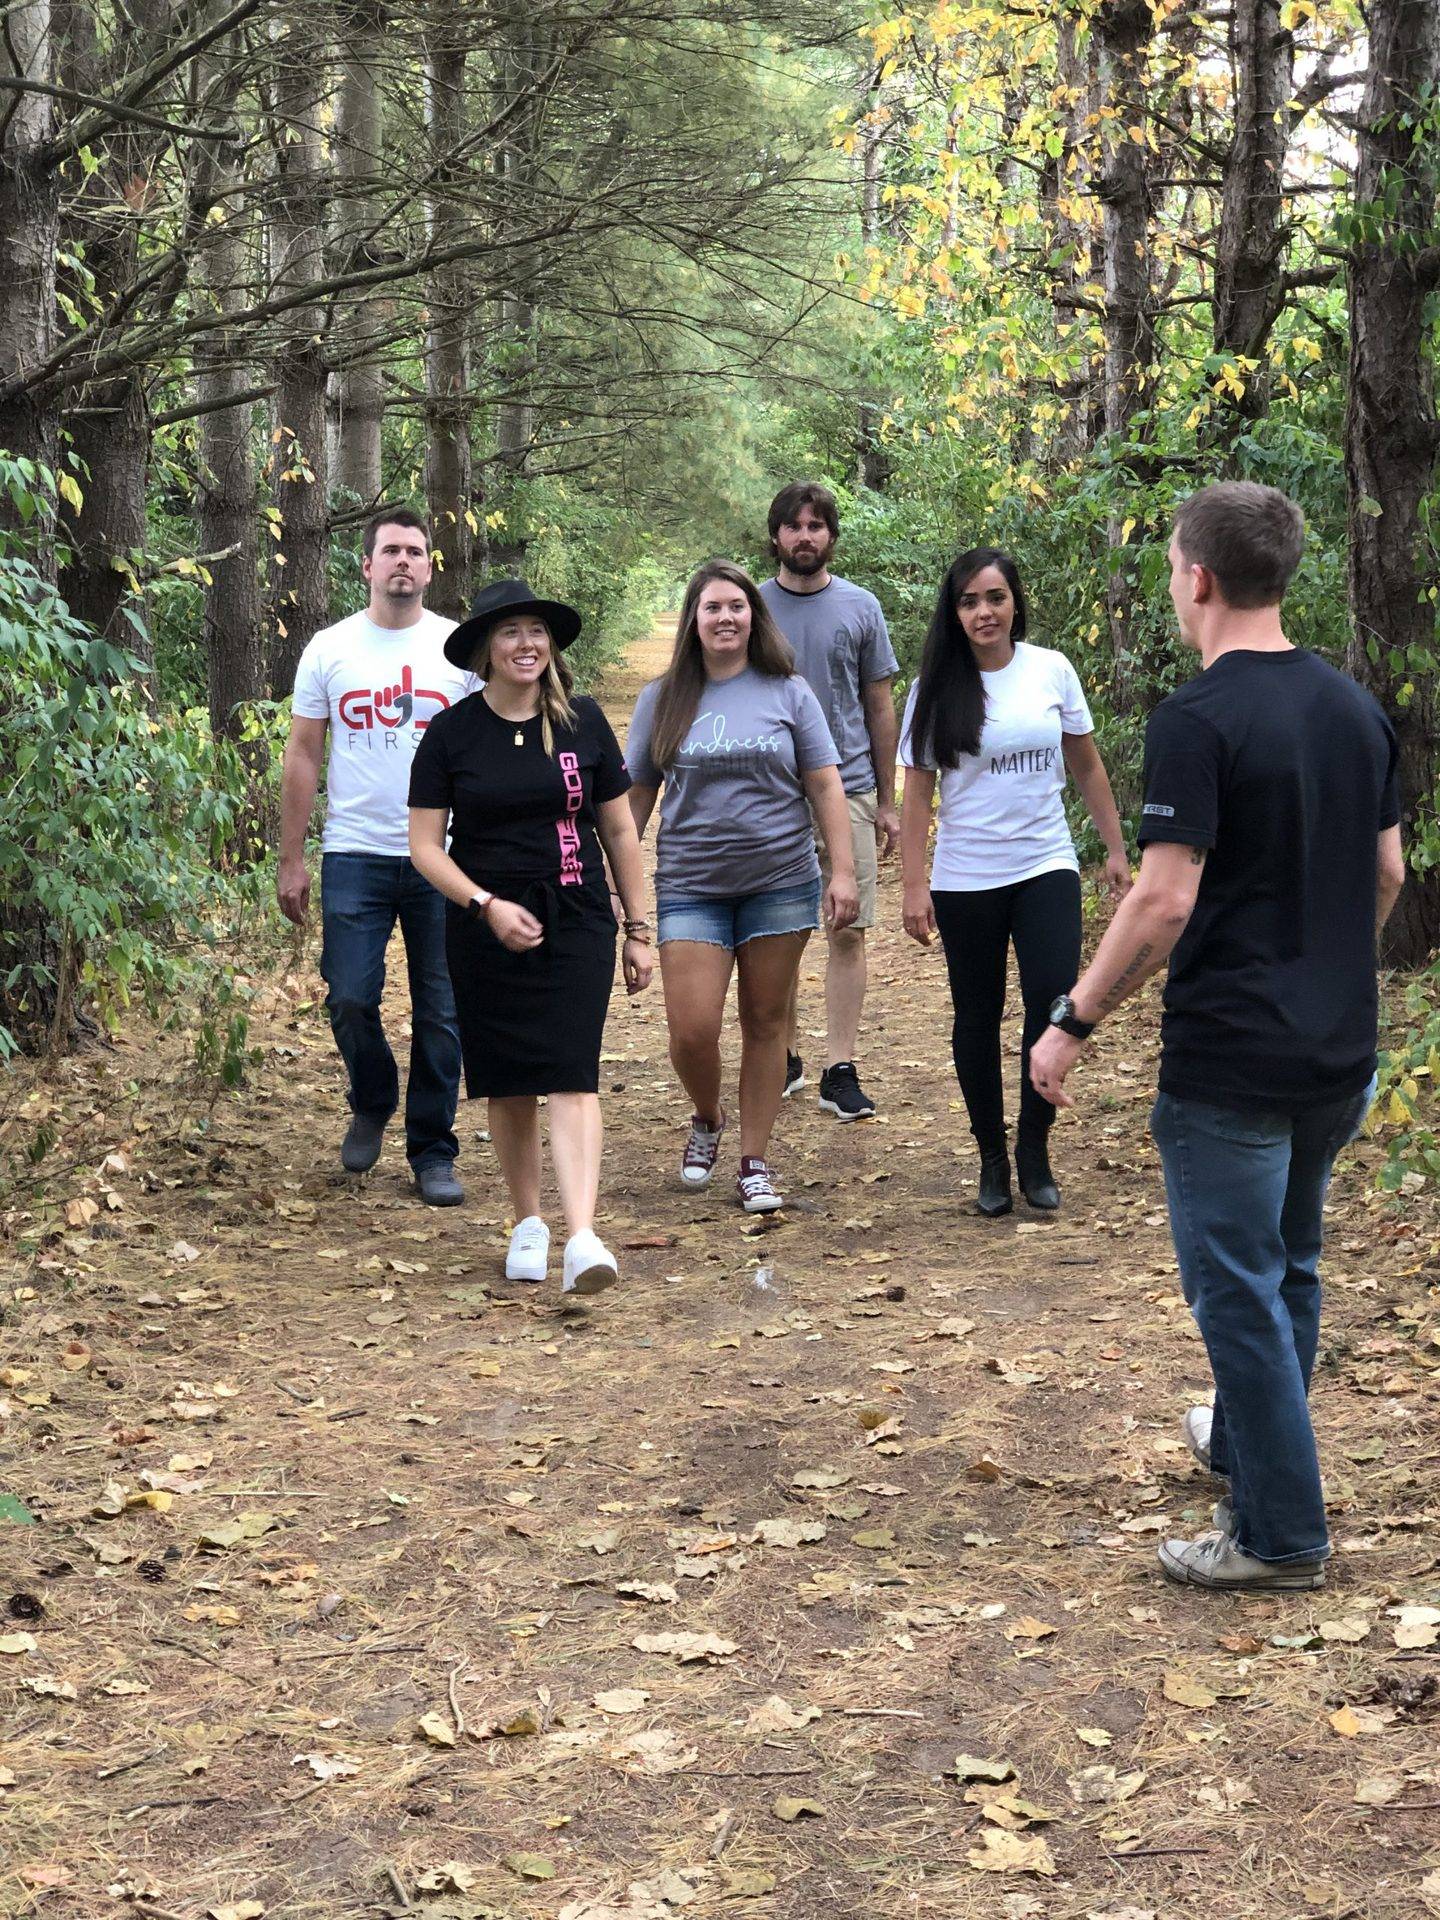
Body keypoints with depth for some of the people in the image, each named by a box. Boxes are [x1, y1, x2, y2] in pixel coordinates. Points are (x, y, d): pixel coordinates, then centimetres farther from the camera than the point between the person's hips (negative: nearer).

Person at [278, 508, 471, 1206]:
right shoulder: (330, 649, 5)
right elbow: (303, 755, 7)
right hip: (354, 855, 0)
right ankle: (372, 1104, 24)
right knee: (350, 999, -5)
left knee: (439, 1012, 3)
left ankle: (432, 1152, 16)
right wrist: (291, 858, 2)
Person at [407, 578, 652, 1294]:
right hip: (485, 931, 0)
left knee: (571, 1075, -12)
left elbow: (620, 831, 10)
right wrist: (487, 905, -15)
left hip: (576, 921, 0)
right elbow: (425, 845, -1)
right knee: (507, 1084, 7)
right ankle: (528, 1222, 24)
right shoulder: (452, 733, -1)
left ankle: (582, 1237, -20)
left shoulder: (582, 721, 3)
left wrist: (637, 929, 10)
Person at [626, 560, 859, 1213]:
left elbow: (825, 787, 5)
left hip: (780, 882, 0)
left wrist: (842, 871, -2)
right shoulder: (662, 699, 5)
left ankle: (754, 1163, 16)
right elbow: (635, 797, 9)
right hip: (690, 887, 0)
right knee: (692, 1030, -8)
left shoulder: (788, 693, 4)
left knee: (765, 1023, 5)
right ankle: (707, 1119, 24)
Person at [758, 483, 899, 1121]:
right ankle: (783, 1059, 20)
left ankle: (840, 1071, 3)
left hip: (848, 791, 0)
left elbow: (880, 709, 9)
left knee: (847, 931, -2)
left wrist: (887, 802, 8)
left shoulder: (860, 608, 5)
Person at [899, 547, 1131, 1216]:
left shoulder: (1052, 670, 1)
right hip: (965, 879, 0)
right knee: (978, 1017, 7)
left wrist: (1116, 851, 10)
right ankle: (992, 1158, 21)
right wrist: (914, 886, -7)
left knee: (1055, 1004, -11)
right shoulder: (936, 689, -3)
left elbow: (1087, 766, 10)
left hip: (1046, 868, 1)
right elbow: (917, 794, -2)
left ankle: (1034, 1148, 8)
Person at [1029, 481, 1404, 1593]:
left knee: (1240, 1290, 3)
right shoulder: (1356, 708, 6)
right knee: (1288, 1267, 23)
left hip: (1231, 1063, -8)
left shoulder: (1199, 719, -17)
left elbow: (1166, 901, -21)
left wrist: (1074, 1023, -12)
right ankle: (1245, 1443, 42)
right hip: (1338, 1054, 8)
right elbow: (1387, 873, 14)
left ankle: (1282, 1535, 11)